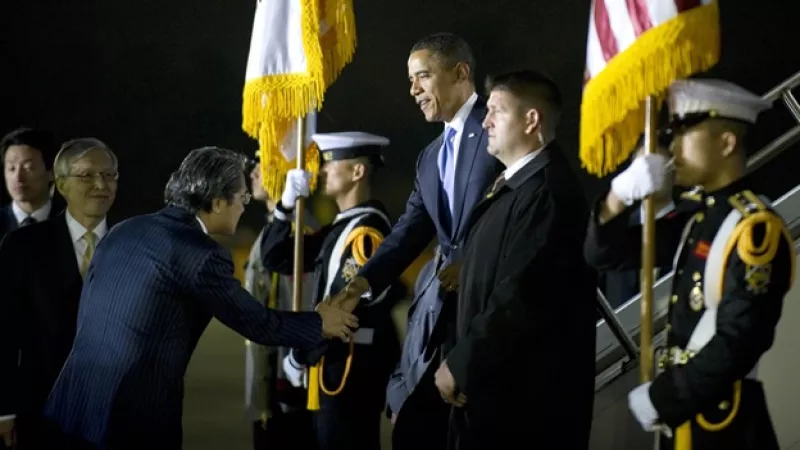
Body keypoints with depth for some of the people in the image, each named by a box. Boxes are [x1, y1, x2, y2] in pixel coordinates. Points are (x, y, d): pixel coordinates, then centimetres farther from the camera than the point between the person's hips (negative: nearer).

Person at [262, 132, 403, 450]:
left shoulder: (366, 231, -17)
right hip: (335, 367, 10)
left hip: (352, 370, -10)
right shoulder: (340, 227, 14)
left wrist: (299, 356, -12)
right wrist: (287, 204, 2)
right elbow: (277, 260, 14)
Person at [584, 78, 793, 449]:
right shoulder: (695, 212, 9)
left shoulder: (755, 229, -17)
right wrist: (619, 196, -8)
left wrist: (662, 398, -16)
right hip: (681, 411, 8)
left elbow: (739, 342, -23)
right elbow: (604, 255, 11)